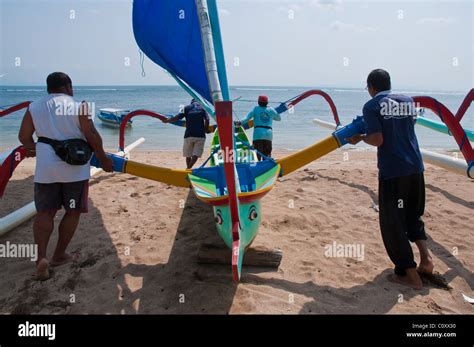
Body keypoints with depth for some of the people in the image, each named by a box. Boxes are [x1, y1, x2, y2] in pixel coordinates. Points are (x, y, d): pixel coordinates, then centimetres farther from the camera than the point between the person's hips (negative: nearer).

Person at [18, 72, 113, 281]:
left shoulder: (34, 107, 6)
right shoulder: (77, 106, -5)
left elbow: (24, 137, 8)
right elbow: (92, 136, -9)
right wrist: (103, 159, 3)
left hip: (46, 169, 3)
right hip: (75, 169, -3)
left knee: (45, 212, 10)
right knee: (73, 212, 11)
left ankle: (41, 257, -6)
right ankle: (59, 255, 19)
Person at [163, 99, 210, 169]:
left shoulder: (187, 108, 10)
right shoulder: (202, 108, 10)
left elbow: (177, 118, -1)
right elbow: (207, 120, -4)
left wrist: (166, 121, 11)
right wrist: (205, 130, 9)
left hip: (188, 135, 1)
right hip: (200, 135, -1)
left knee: (188, 155, 15)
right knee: (196, 155, -3)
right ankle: (188, 168, -21)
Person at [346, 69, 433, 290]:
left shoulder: (372, 106, -5)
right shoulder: (408, 101, 11)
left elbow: (377, 140, -14)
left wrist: (359, 138, 4)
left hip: (392, 171, -6)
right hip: (415, 167, 6)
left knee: (392, 222, 5)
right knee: (413, 215, 25)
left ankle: (411, 275, 9)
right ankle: (425, 257, 11)